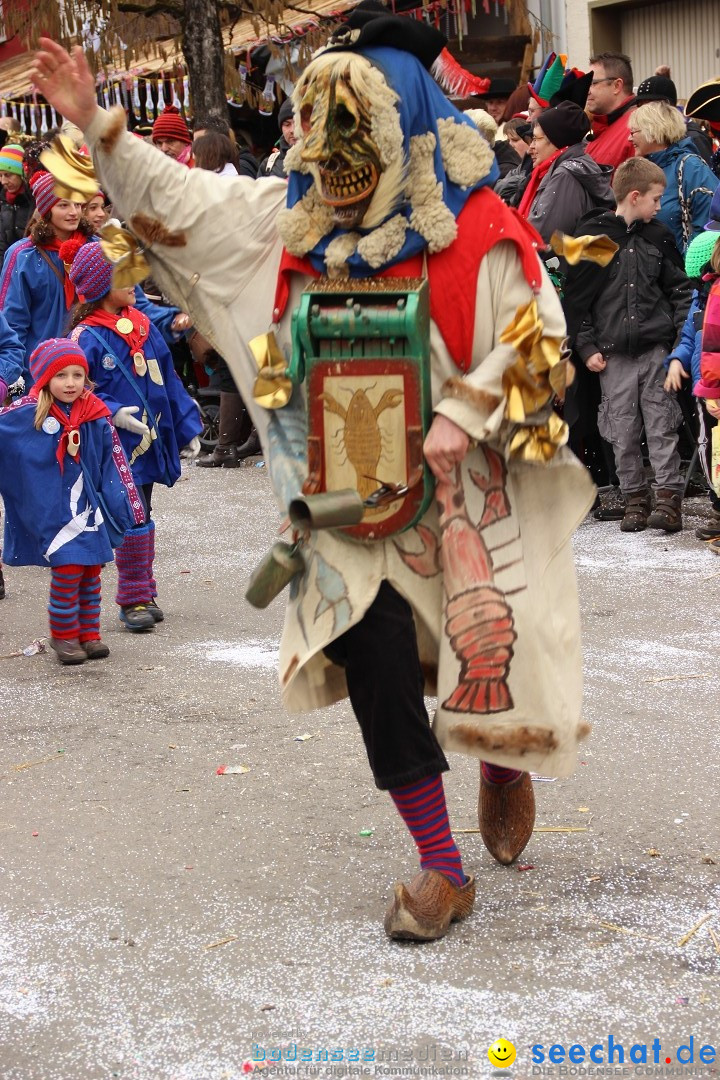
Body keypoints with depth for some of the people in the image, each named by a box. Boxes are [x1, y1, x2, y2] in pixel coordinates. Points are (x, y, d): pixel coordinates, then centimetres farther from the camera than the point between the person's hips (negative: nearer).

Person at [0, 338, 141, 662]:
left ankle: (89, 634, 21)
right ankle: (64, 636, 6)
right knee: (68, 570, -9)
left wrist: (127, 506, 11)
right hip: (51, 510, -4)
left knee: (91, 571, 9)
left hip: (88, 510, 4)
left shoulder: (96, 416, 1)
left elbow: (114, 463, 9)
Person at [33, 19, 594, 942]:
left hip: (459, 490, -3)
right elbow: (183, 203, 6)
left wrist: (462, 418, -19)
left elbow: (535, 337, -9)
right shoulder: (294, 219, 3)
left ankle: (505, 768, 43)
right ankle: (441, 868, 9)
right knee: (375, 662, -4)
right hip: (354, 495, 3)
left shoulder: (473, 231, -11)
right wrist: (96, 124, -1)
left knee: (485, 660, 5)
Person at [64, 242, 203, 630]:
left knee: (140, 518, 14)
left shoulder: (143, 325, 9)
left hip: (148, 443, 7)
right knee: (134, 520, -8)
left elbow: (167, 381, 14)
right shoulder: (86, 337, -11)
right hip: (116, 446, -6)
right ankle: (134, 600, 3)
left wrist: (187, 430, 14)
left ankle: (142, 596, 24)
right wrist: (113, 413, -23)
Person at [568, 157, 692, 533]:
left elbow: (679, 290, 14)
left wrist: (684, 338, 3)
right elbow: (575, 295, 0)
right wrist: (587, 347, -4)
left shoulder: (658, 236, 10)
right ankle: (635, 499, 12)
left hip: (656, 348, 2)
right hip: (613, 354, -2)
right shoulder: (590, 235, -1)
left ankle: (668, 498, 0)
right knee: (623, 432, 2)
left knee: (661, 427, -2)